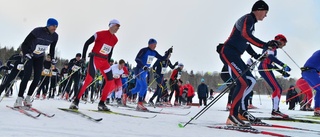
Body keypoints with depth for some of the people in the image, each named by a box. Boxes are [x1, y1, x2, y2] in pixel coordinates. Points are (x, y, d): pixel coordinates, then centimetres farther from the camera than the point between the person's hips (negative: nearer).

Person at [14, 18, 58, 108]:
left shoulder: (55, 36, -10)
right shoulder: (37, 31, -25)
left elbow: (52, 49, 9)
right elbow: (24, 44, -21)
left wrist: (52, 58, -1)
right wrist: (26, 54, -34)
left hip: (40, 57, 5)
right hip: (29, 55, -5)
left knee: (37, 78, -4)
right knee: (27, 76, -18)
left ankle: (28, 98, 10)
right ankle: (19, 98, -11)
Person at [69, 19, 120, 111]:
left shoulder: (115, 39, 9)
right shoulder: (100, 34, -9)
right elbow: (87, 43, -6)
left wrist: (108, 62, 19)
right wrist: (83, 57, -8)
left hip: (104, 61, 7)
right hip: (95, 58, -7)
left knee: (110, 81, -2)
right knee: (89, 78, -23)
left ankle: (101, 103, 7)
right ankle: (76, 101, -16)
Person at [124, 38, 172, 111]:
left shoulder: (154, 52, 7)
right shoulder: (144, 50, -15)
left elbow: (163, 58, 10)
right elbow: (137, 59, -21)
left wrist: (168, 52, -5)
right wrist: (143, 66, -33)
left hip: (145, 71, 8)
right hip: (139, 70, -8)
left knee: (138, 88, 15)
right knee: (144, 86, -19)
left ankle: (126, 95, 35)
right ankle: (140, 104, -12)